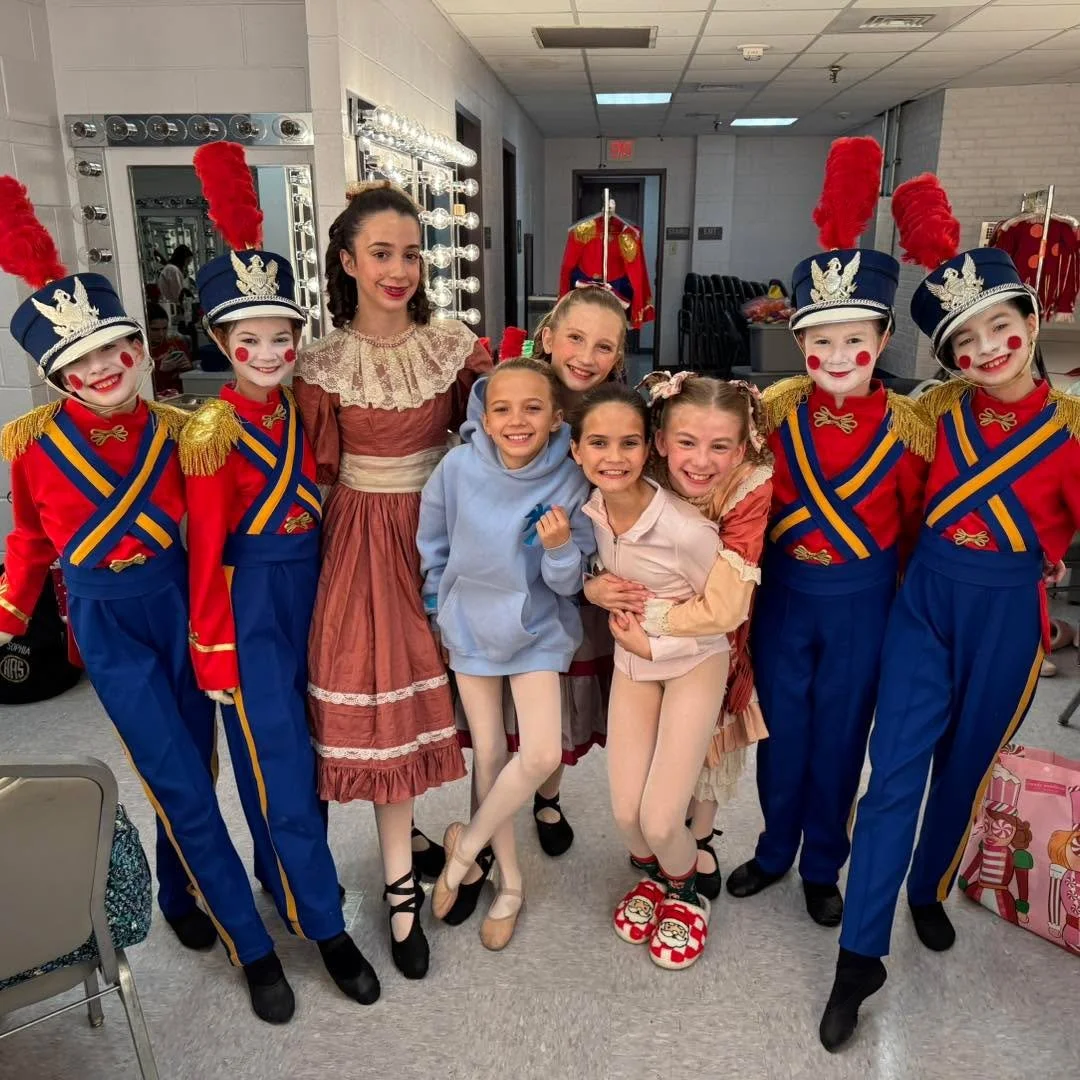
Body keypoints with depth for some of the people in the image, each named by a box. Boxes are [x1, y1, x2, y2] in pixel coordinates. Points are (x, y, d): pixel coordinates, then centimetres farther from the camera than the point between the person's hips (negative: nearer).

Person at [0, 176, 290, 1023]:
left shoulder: (173, 430, -7)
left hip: (177, 603, 2)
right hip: (107, 622, -2)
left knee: (189, 768, 14)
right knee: (182, 784, -1)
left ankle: (180, 895, 43)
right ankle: (252, 945, 14)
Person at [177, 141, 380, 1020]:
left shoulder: (300, 411, 4)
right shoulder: (211, 430, -13)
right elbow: (207, 548, -11)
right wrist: (212, 646, -8)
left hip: (309, 590, 6)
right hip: (250, 603, -6)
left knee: (297, 750, 17)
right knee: (279, 762, 3)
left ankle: (282, 878, 39)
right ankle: (325, 924, 17)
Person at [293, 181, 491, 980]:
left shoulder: (457, 345, -1)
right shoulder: (322, 363, -6)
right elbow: (321, 472, -1)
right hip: (367, 538, -2)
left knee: (455, 686, 9)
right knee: (383, 699, 0)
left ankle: (405, 835, 34)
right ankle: (402, 886, 14)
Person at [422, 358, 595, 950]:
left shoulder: (569, 482, -17)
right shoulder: (457, 467, -16)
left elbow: (569, 583, -13)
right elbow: (432, 543, 2)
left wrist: (560, 547, -32)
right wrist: (439, 603, 8)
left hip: (537, 628, 0)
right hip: (470, 625, 1)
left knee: (541, 755, -11)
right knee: (488, 755, 9)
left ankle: (465, 845, 17)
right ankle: (509, 880, 30)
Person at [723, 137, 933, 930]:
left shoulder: (910, 427, -10)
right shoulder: (776, 412, -9)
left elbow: (913, 524, 1)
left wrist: (882, 581, 7)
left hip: (861, 604, -1)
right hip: (783, 595, 1)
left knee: (840, 738, 14)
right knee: (782, 731, 15)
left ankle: (823, 867, 36)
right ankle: (775, 850, 38)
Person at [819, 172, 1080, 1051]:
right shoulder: (940, 411, -2)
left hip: (1007, 616, -1)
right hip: (924, 599, 1)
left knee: (964, 770, 16)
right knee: (895, 771, -1)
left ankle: (931, 891, 44)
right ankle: (861, 955, 9)